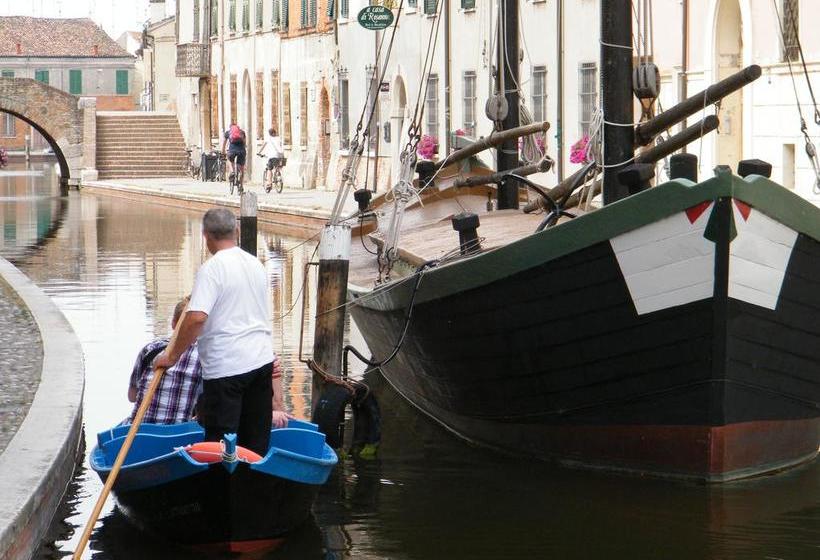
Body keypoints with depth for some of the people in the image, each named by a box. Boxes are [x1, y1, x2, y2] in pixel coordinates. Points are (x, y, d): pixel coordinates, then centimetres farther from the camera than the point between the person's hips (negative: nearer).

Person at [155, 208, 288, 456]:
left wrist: (173, 355, -15)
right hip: (262, 360, 7)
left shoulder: (212, 269, -13)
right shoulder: (256, 265, 10)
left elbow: (196, 317, -24)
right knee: (256, 443, 14)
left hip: (225, 368, -7)